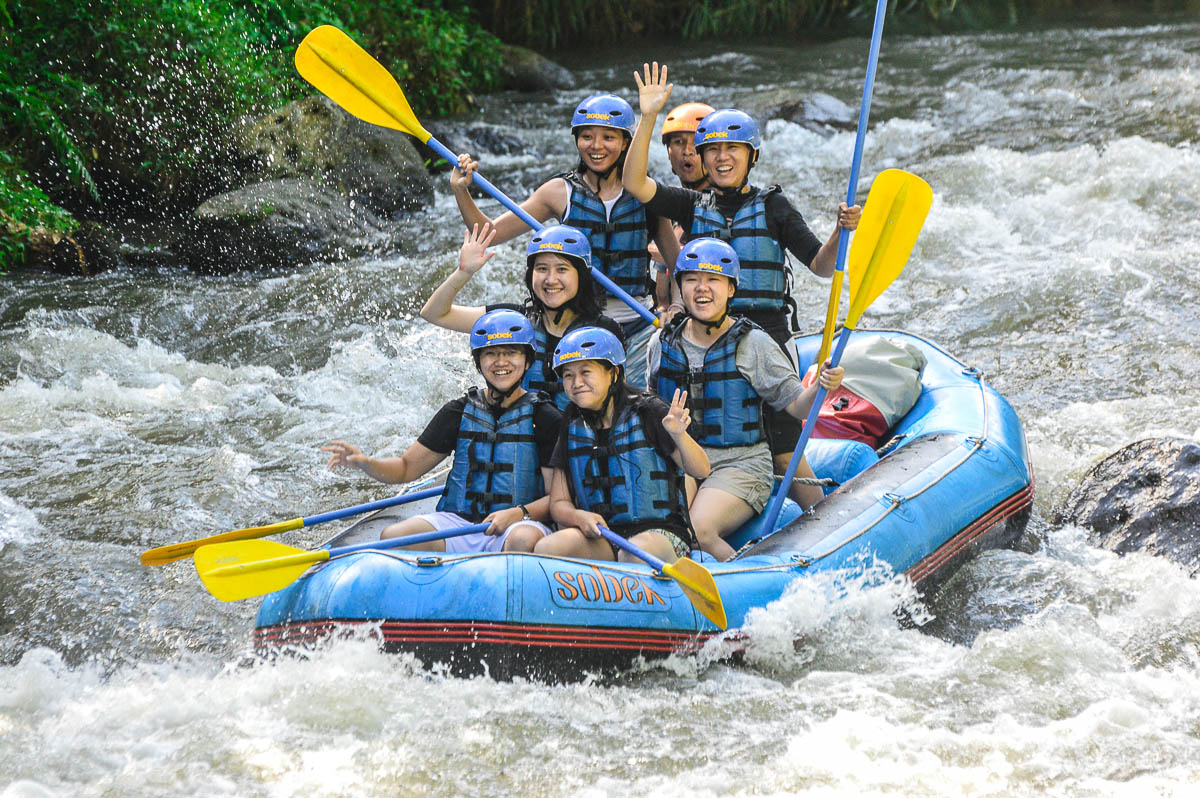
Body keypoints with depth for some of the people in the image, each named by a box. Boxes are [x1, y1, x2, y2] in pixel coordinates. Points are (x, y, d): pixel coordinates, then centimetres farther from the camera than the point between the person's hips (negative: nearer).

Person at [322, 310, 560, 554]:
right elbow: (406, 467, 14)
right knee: (392, 536, -25)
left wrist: (519, 513, -21)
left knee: (524, 541, -39)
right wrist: (364, 463, -6)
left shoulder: (544, 418, 3)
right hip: (457, 520, 3)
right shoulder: (459, 412, 13)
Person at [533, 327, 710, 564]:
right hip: (598, 537, 4)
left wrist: (679, 435, -30)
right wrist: (578, 517, -11)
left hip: (657, 532, -4)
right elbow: (559, 503, 13)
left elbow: (700, 471, -9)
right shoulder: (572, 427, 11)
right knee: (546, 549, -27)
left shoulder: (648, 412, -2)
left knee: (634, 555, -39)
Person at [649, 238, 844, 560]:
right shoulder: (665, 343, 9)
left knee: (698, 530, -30)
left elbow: (797, 406, -4)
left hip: (740, 465, -4)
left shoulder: (754, 344, -2)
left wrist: (822, 387, -22)